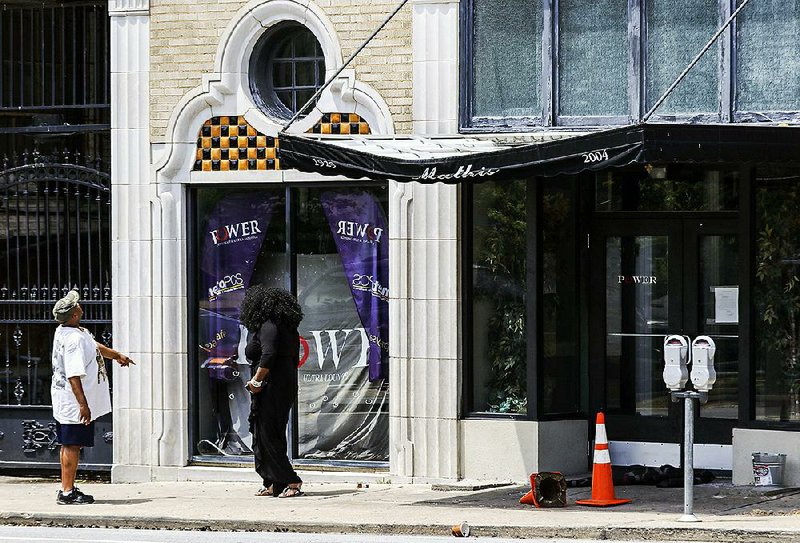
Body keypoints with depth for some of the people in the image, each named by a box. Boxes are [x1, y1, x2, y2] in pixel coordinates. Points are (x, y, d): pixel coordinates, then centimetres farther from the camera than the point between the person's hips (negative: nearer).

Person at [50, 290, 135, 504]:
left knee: (68, 445, 15)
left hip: (66, 403, 10)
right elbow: (74, 376, -28)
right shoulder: (74, 339, -24)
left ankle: (67, 489, 22)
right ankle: (67, 492, -2)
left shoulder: (64, 332, 9)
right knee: (72, 446, -5)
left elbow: (95, 346, 26)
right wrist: (83, 404, -27)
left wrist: (117, 355, 38)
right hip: (75, 403, -10)